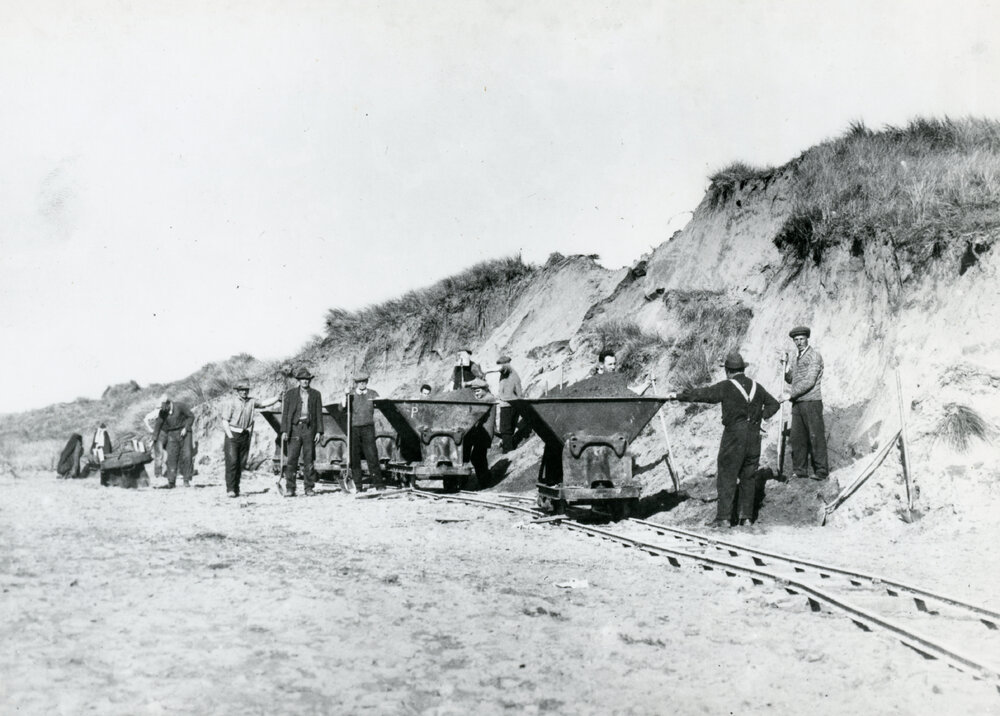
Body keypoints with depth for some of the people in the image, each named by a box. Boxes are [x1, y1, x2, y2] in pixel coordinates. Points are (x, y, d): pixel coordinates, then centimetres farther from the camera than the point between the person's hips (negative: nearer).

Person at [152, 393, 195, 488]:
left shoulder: (180, 406, -12)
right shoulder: (162, 412, -2)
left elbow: (191, 416, -4)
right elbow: (158, 425, 4)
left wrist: (186, 428, -13)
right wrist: (154, 439, 0)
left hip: (184, 432, -2)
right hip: (172, 434, 2)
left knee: (186, 455, -9)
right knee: (171, 456, -8)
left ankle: (186, 479, -1)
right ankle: (171, 481, -7)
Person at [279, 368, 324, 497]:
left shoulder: (316, 394, 10)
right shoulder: (290, 394, 8)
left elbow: (319, 413, 8)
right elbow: (285, 413, 6)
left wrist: (319, 431, 0)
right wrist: (284, 431, -3)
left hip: (309, 428, 1)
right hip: (294, 428, 0)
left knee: (309, 460, 2)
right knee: (292, 459, -5)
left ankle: (308, 488, 7)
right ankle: (290, 488, -2)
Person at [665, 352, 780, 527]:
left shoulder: (726, 387, -10)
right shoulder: (756, 387, 8)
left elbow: (700, 394, -10)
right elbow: (774, 404, 20)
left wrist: (677, 396, -3)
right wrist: (761, 416, 17)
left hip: (733, 437, -5)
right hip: (754, 439, 5)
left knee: (727, 477, -1)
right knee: (748, 477, 12)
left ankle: (724, 517, -4)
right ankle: (746, 516, 13)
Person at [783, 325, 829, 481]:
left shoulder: (814, 355, -5)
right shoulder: (796, 359, 19)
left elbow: (809, 381, -14)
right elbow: (790, 379, 23)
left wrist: (791, 394, -15)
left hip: (812, 402, -7)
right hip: (797, 404, 7)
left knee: (816, 437, -4)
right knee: (797, 438, 5)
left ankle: (821, 472, 1)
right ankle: (799, 471, 12)